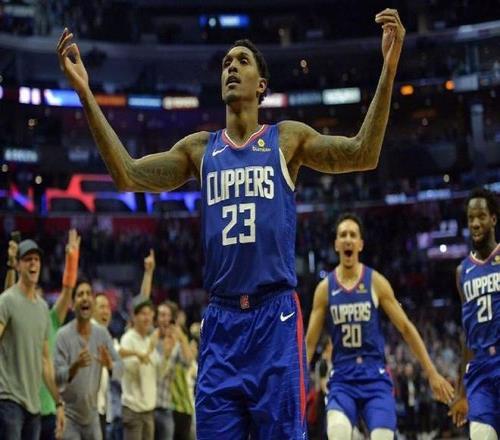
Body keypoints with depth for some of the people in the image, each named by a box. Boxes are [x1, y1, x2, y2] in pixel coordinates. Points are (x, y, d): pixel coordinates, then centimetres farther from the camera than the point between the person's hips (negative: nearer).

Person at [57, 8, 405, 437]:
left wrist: (388, 69, -18)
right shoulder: (199, 148, 13)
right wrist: (86, 93, -3)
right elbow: (128, 176, 3)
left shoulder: (287, 138, 5)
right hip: (220, 320, 3)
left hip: (276, 317, -3)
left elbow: (362, 155, -6)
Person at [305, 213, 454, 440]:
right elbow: (310, 341, 7)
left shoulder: (376, 282, -1)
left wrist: (432, 373, 2)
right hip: (342, 379, 0)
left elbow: (406, 329, 3)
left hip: (375, 377, 0)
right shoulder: (325, 287, 2)